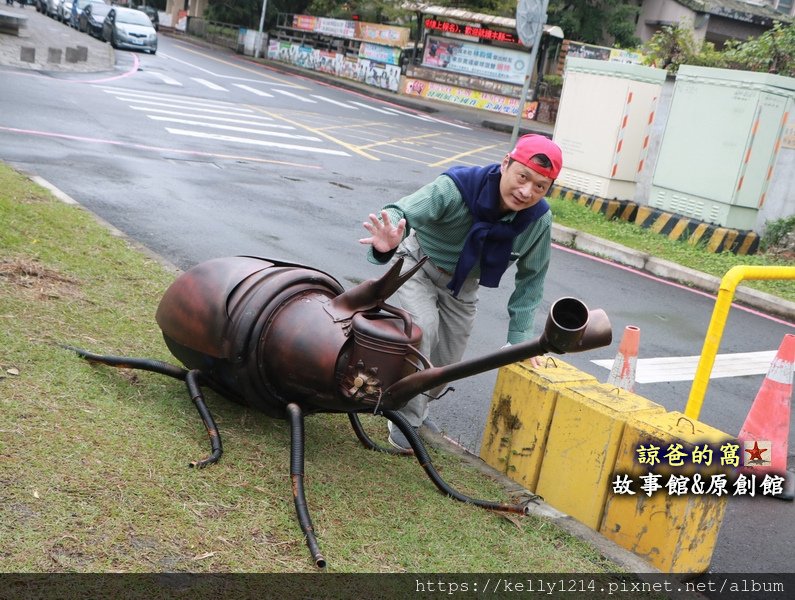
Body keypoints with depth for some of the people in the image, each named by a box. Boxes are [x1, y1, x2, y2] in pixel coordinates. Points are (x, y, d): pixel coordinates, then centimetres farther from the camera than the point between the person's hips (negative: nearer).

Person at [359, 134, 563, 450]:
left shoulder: (539, 220, -25)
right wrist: (388, 242, -68)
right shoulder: (457, 187, -39)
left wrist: (519, 336, -10)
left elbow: (530, 279, -11)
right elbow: (403, 212, -44)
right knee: (424, 328, -26)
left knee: (448, 359, 11)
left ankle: (417, 407, 41)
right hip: (420, 266, -4)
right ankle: (406, 418, -8)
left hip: (463, 284, 4)